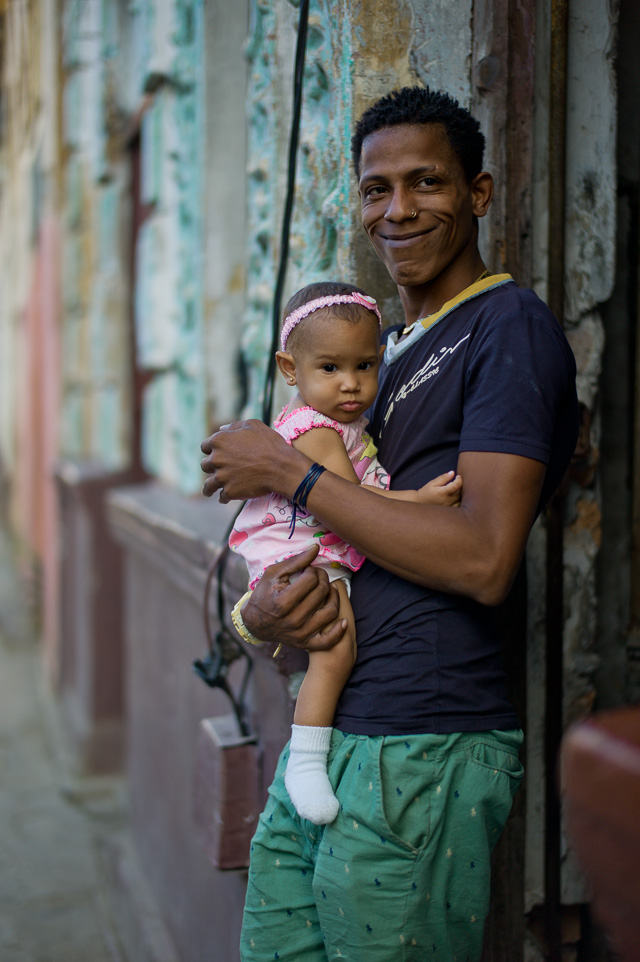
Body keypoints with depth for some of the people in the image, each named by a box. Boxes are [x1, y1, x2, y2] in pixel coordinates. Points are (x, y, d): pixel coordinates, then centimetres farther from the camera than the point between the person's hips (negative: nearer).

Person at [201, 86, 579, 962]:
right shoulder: (388, 351, 19)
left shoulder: (511, 328, -8)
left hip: (421, 755, -8)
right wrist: (267, 607, -5)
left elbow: (484, 561, -20)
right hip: (326, 742, 8)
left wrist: (286, 471, -12)